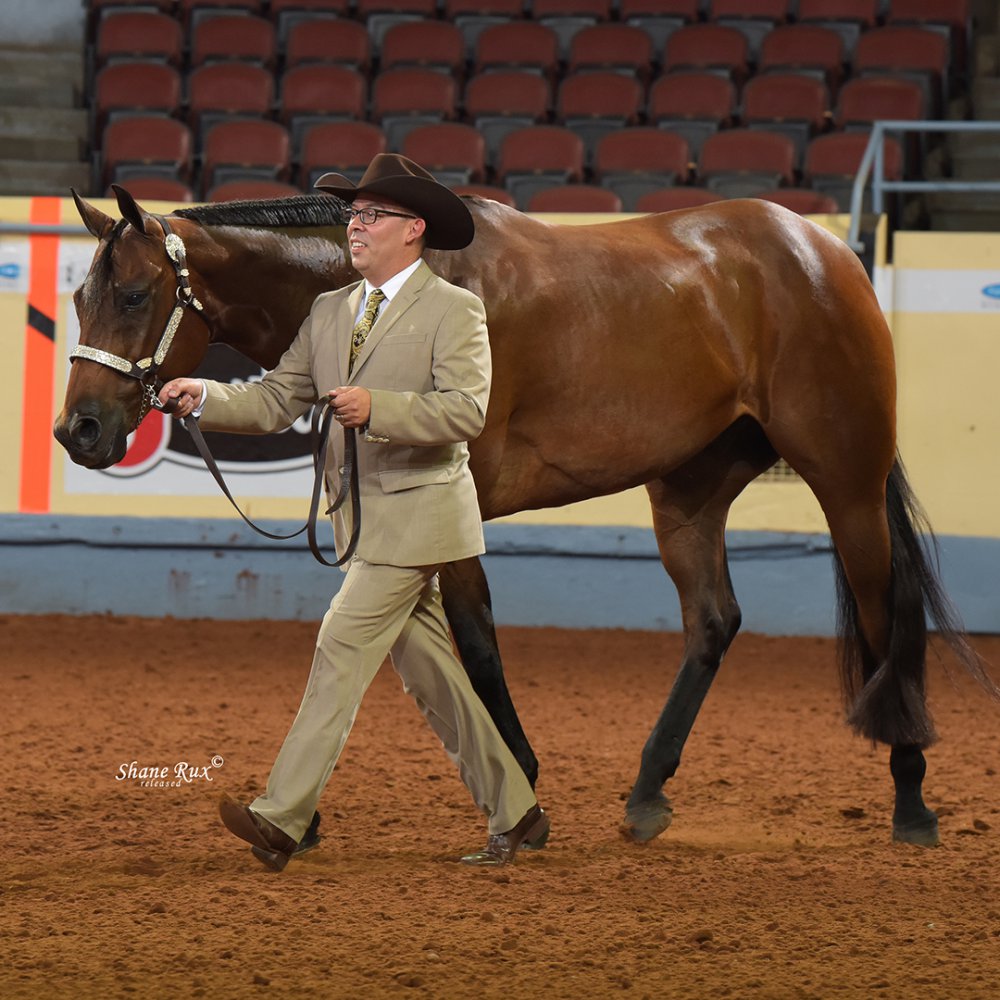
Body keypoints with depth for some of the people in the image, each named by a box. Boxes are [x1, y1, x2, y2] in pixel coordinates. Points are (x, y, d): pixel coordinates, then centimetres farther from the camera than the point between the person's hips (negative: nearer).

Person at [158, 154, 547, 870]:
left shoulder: (454, 310, -7)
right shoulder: (329, 310, 13)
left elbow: (465, 410, -19)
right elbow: (276, 402, 8)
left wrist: (378, 407, -31)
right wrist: (204, 399, -9)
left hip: (416, 513, -8)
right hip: (363, 516, 8)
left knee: (342, 653, -13)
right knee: (430, 671, 11)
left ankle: (281, 819, -16)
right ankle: (515, 815, 20)